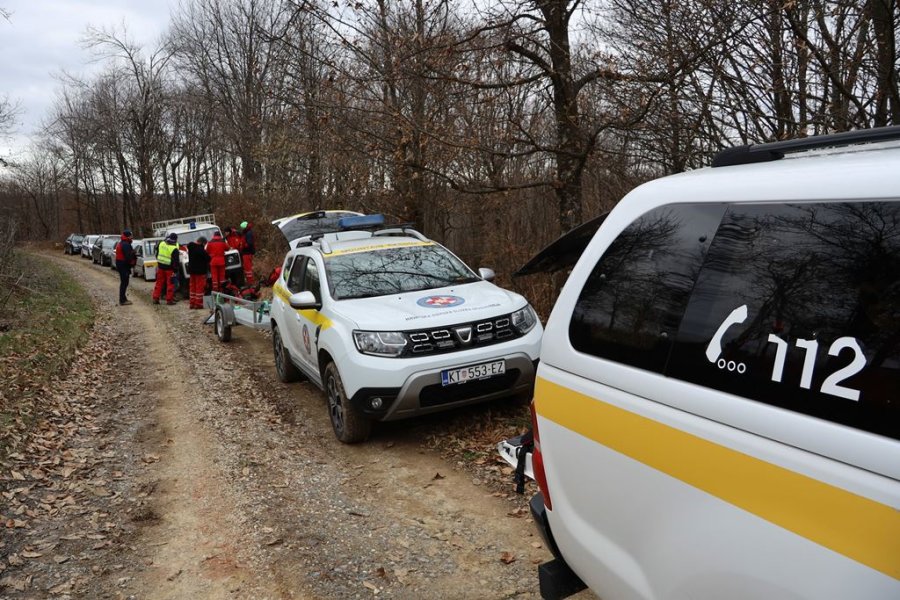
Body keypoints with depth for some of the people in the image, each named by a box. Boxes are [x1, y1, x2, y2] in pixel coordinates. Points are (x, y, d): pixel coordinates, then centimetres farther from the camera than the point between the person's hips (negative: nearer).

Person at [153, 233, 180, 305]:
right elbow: (175, 261, -17)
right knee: (170, 284, 3)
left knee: (159, 283, 14)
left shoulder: (161, 244, 1)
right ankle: (169, 300, 4)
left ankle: (155, 298, 16)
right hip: (169, 268, -6)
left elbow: (157, 254, 15)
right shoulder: (174, 249, -18)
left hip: (160, 267, 6)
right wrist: (175, 270, -10)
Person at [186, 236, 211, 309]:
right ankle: (198, 304, 0)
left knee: (193, 286, 15)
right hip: (200, 271, -8)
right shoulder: (201, 249, -22)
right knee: (200, 287, -1)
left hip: (191, 270, 8)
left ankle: (192, 303, 18)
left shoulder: (190, 247, 3)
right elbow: (208, 258, -17)